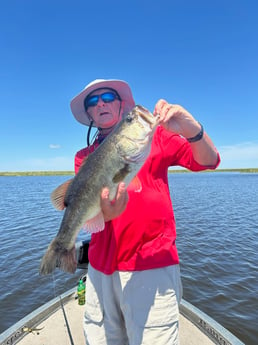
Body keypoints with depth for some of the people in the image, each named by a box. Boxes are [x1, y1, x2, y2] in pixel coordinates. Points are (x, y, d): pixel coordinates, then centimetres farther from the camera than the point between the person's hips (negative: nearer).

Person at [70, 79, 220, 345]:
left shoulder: (154, 136, 1)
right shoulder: (84, 157, 7)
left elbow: (208, 161, -7)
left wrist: (191, 129, -28)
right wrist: (104, 212, -29)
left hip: (152, 264, -3)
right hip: (100, 265, 4)